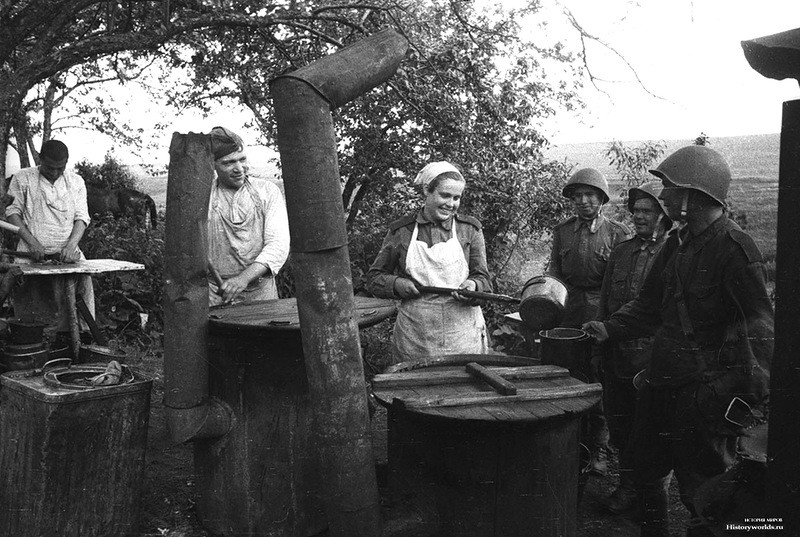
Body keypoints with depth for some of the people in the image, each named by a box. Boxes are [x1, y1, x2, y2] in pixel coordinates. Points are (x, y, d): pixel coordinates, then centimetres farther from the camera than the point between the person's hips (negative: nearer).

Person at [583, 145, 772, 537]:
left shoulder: (735, 249, -17)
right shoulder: (677, 243, 9)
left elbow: (760, 329, -19)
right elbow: (649, 304, 17)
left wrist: (752, 398, -24)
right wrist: (610, 329, 4)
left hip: (706, 394, -8)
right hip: (662, 383, 9)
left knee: (702, 493, 4)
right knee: (646, 471, 21)